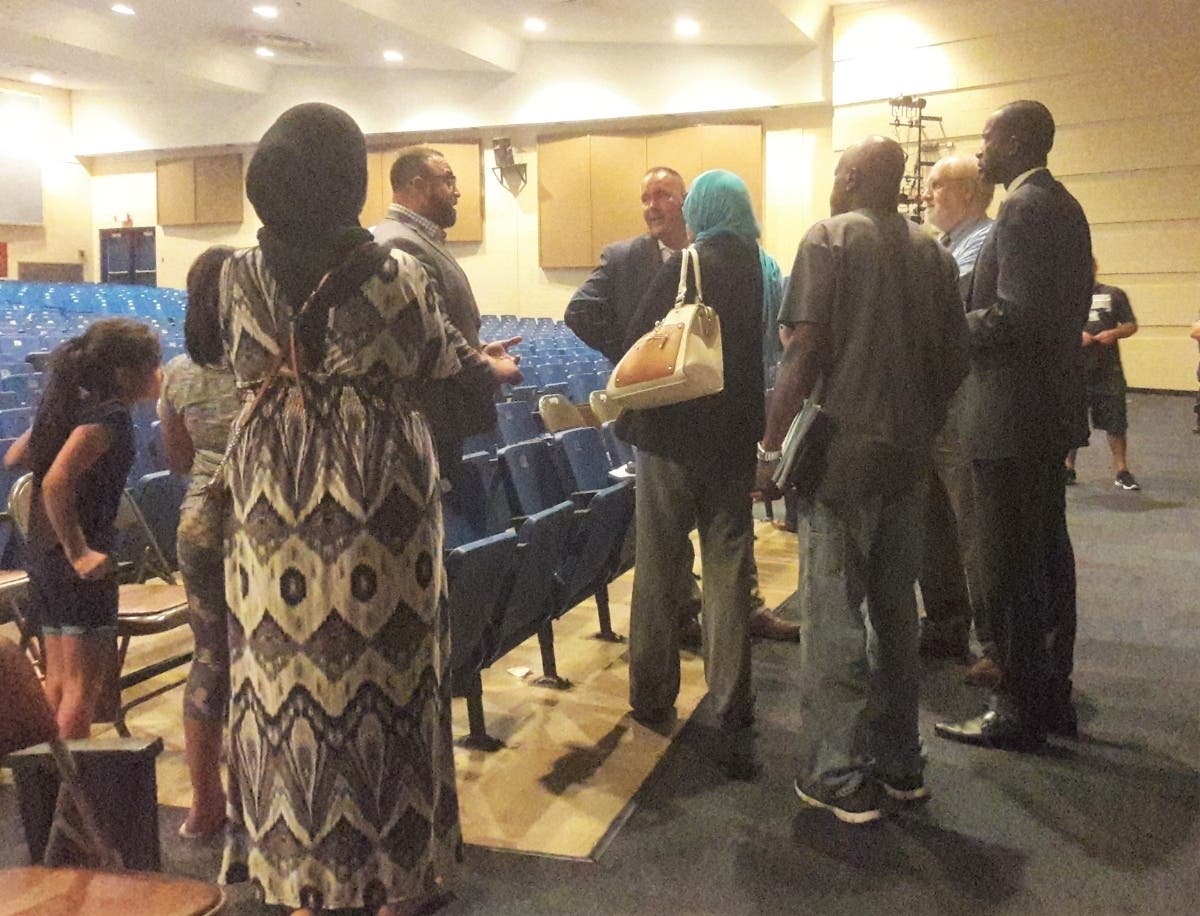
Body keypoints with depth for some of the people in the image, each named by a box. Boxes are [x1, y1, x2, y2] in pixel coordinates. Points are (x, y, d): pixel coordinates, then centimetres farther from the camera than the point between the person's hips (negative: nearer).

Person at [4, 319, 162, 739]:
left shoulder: (66, 403, 10)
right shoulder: (108, 415, -17)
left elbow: (14, 458, 18)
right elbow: (57, 481, -28)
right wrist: (79, 551, -23)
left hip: (43, 549, 9)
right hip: (80, 558, -9)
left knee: (59, 679, 17)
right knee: (85, 682, -1)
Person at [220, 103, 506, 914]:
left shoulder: (242, 275, -2)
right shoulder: (396, 274, -12)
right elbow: (434, 356, 5)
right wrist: (485, 366, 27)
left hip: (275, 492, 3)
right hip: (378, 492, -3)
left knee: (287, 669, 13)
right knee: (384, 671, 9)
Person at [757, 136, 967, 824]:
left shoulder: (830, 238, -5)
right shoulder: (933, 253, 10)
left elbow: (804, 353, -13)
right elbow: (956, 361, 10)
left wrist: (773, 448, -8)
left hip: (843, 452, -6)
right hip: (910, 456, 6)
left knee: (835, 615, 0)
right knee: (895, 609, 14)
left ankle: (841, 778, 6)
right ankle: (900, 762, 25)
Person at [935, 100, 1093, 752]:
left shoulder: (1023, 210, -16)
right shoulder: (1061, 205, 15)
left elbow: (1014, 316, -24)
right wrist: (973, 317, 13)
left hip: (1012, 411, -10)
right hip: (1050, 405, 10)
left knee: (1011, 565, -2)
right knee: (1047, 552, 16)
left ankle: (1018, 711, 8)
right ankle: (1052, 693, 28)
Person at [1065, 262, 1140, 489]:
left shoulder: (1114, 294, 7)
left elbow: (1132, 325, 9)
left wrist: (1114, 333, -11)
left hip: (1109, 371, 0)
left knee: (1116, 424, 3)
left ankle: (1121, 471, 12)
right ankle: (1068, 468, 22)